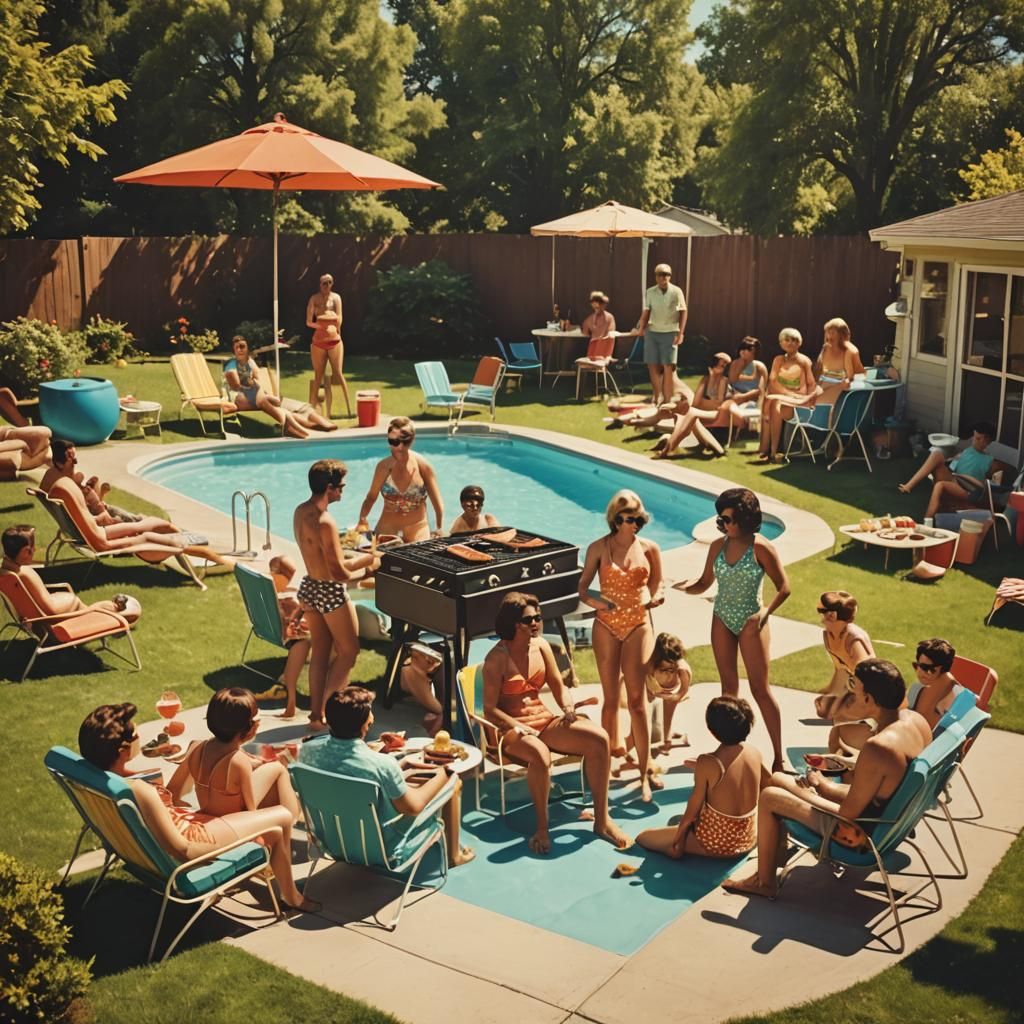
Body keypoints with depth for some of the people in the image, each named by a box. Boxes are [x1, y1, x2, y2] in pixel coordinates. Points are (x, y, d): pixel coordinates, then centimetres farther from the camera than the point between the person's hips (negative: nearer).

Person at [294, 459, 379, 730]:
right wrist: (367, 560, -9)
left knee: (320, 652, 17)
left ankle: (316, 714, 23)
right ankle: (327, 710, 9)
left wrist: (361, 558, 9)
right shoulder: (325, 522, -26)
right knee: (348, 652, 9)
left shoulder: (300, 512, 3)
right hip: (330, 593, -9)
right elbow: (338, 571, -25)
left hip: (308, 587, 9)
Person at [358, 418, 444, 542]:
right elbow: (371, 497, 4)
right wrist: (363, 520, -12)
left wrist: (440, 528, -19)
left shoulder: (423, 466, -9)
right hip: (386, 529, 1)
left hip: (417, 531, -1)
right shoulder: (384, 466, -6)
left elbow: (437, 501, -7)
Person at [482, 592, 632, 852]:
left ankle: (601, 819, -9)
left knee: (599, 738, -18)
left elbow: (558, 687, 14)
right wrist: (519, 728, -22)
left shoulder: (541, 646, 5)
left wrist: (568, 708, -7)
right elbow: (490, 710, -12)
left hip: (544, 720, 6)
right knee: (540, 754, -41)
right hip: (510, 728, -6)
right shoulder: (497, 657, -12)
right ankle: (542, 827, -21)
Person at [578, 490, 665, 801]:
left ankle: (645, 772, -3)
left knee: (636, 698, -6)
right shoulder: (599, 548, 0)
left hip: (638, 626, 0)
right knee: (610, 697, 6)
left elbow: (656, 585, 12)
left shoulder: (649, 549, 3)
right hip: (607, 626, 0)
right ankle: (612, 750, 21)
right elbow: (582, 587, 4)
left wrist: (656, 597, -11)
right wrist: (592, 600, -18)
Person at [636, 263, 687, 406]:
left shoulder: (676, 291, -2)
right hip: (652, 332, 2)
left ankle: (667, 401, -1)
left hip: (670, 333, -2)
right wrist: (641, 327, -10)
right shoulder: (649, 292, 3)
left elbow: (683, 313, 1)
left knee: (668, 368, -6)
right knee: (653, 366, 2)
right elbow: (646, 313, 6)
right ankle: (657, 398, 17)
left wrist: (680, 333, -6)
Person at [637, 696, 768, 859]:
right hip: (751, 838, 6)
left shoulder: (707, 763, -25)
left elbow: (693, 809, -16)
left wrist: (679, 837, 0)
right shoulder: (754, 753, -10)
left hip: (717, 842, -5)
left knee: (643, 837, 7)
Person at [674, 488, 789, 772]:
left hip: (750, 622, -5)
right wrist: (685, 587, -15)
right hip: (722, 621, 5)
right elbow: (704, 584, 6)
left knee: (760, 688, -4)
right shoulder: (718, 546, 1)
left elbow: (783, 587, -11)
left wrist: (765, 612, -23)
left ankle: (778, 757, 2)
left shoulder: (761, 548, -13)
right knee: (728, 687, 11)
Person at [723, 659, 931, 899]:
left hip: (862, 830, -9)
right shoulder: (916, 720, -10)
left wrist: (821, 786, -8)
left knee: (769, 797, 5)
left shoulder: (877, 749, -36)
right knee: (777, 779, 17)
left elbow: (848, 814, -25)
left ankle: (765, 881, 19)